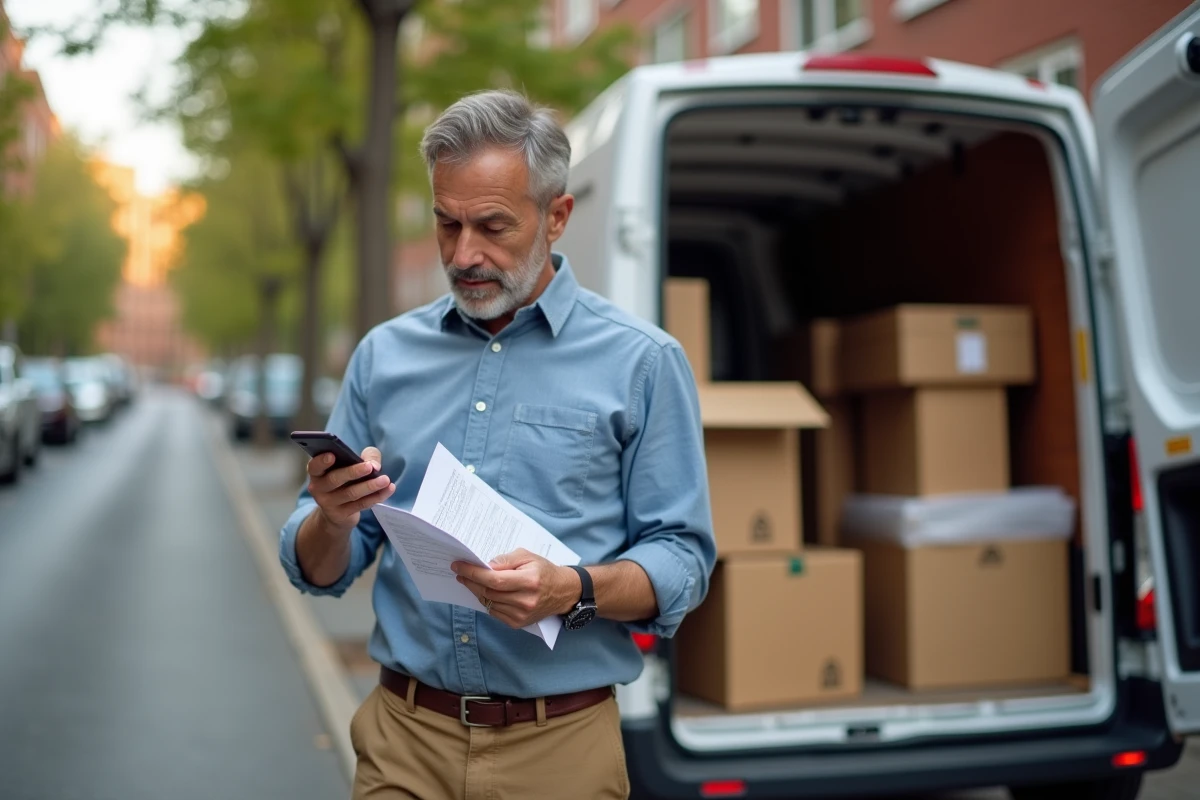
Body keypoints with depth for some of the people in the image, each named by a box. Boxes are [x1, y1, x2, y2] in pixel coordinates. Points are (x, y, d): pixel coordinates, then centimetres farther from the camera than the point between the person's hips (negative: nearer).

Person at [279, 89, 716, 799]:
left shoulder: (643, 361, -4)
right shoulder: (385, 354, 5)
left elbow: (681, 560, -5)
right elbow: (321, 572, 8)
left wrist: (574, 592, -23)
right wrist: (334, 520, -14)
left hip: (559, 743, -2)